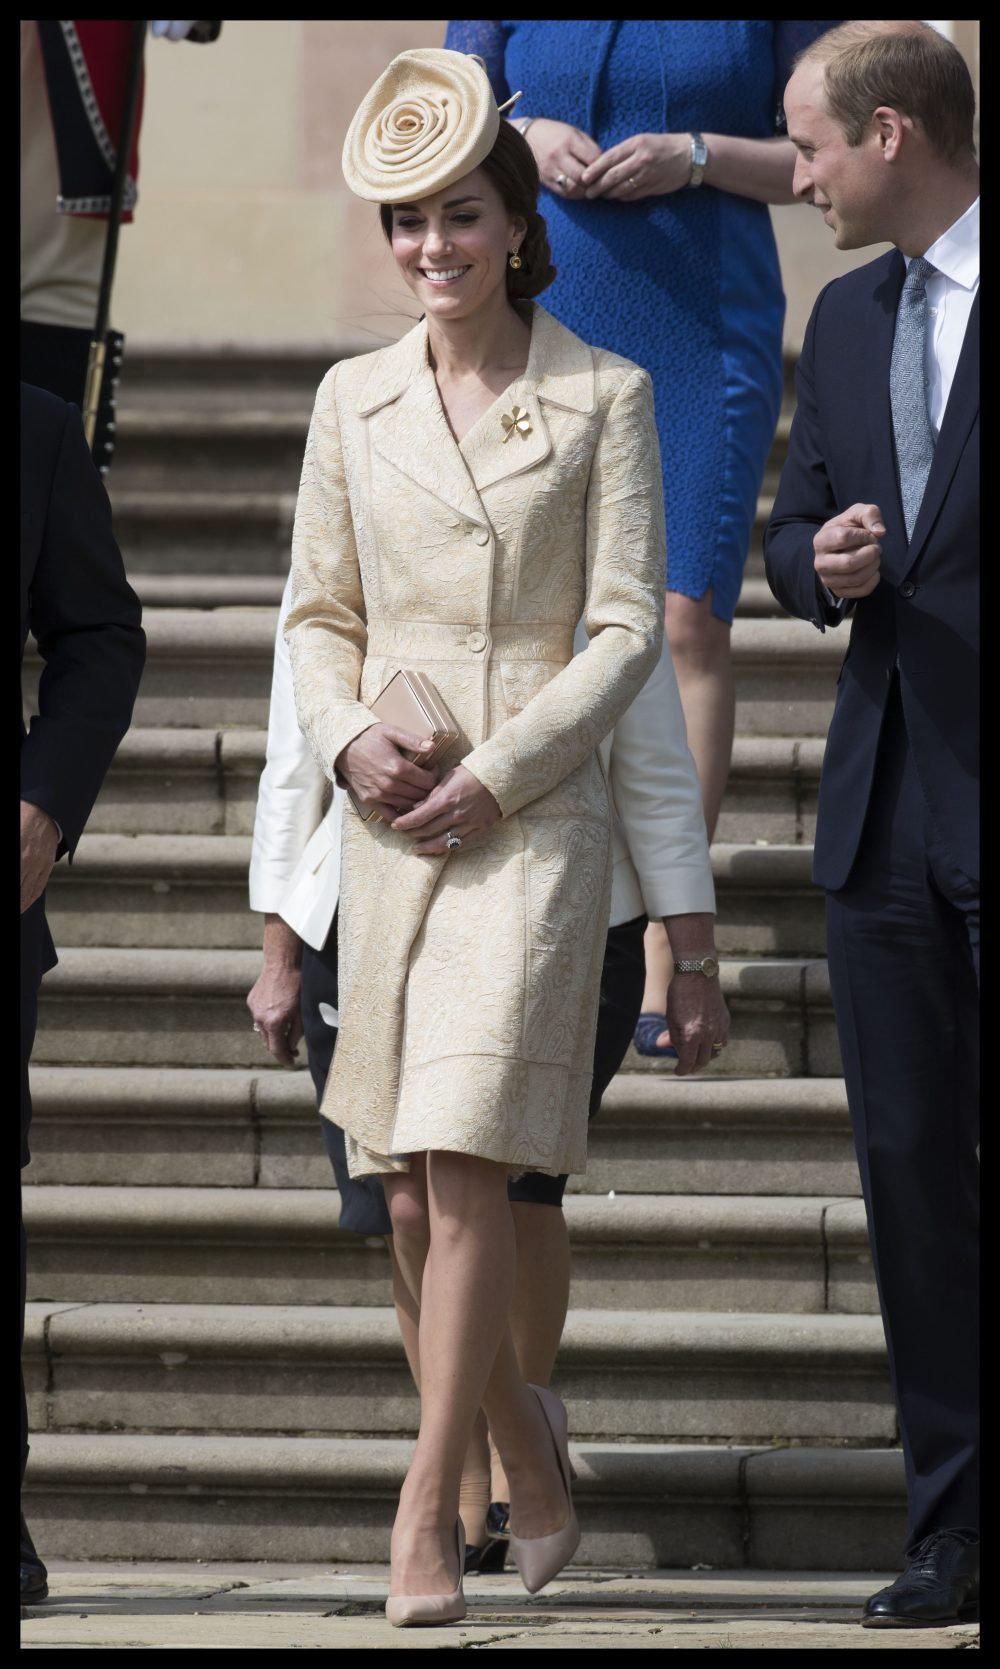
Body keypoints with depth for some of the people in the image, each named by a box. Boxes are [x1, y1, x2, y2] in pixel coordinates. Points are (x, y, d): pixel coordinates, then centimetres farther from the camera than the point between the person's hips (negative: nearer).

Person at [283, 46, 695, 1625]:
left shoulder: (602, 396, 0)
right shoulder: (354, 400, 10)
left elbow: (629, 628, -3)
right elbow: (320, 614, 15)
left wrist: (495, 776, -12)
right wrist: (348, 736, -5)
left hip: (533, 820, -4)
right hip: (389, 823, 4)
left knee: (463, 1166, -15)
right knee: (410, 1193, 5)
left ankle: (427, 1506, -11)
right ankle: (530, 1444, 27)